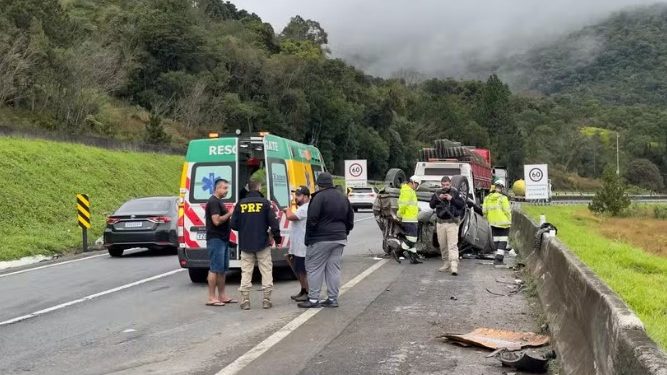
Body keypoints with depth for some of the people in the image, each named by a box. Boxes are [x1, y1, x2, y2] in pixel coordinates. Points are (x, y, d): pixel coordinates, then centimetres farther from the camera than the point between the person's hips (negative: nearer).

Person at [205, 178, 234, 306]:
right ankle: (211, 298, -5)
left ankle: (222, 296, 16)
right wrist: (230, 213, -15)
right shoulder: (213, 202, -12)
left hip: (223, 239, 10)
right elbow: (216, 221, -21)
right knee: (215, 268, -8)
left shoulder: (219, 202, 19)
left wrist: (230, 215, 12)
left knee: (223, 269, 11)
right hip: (215, 239, -10)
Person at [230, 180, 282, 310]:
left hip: (245, 244, 2)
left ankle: (245, 301, 5)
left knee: (246, 272, 7)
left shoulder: (241, 204, 0)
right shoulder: (265, 203, -6)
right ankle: (266, 300, 5)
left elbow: (234, 224, 1)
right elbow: (273, 222, -8)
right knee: (266, 271, 6)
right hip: (262, 244, -2)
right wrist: (277, 237, 6)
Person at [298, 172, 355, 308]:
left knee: (314, 268, 1)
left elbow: (312, 220, -16)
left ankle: (313, 299, 1)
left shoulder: (319, 197, -13)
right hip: (339, 239, 7)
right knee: (334, 269, 10)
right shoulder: (343, 198, 13)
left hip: (321, 240, -7)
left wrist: (308, 238, -6)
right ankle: (332, 299, 12)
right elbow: (350, 220, 19)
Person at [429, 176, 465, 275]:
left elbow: (462, 205, -6)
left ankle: (454, 266, -21)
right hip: (440, 223, 4)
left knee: (453, 245, -13)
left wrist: (452, 199, -17)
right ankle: (446, 264, 22)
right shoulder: (437, 193, 10)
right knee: (442, 245, 9)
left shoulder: (455, 193, 0)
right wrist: (437, 198, -13)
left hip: (452, 223, -4)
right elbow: (431, 205, 4)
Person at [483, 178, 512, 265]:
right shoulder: (503, 198, -14)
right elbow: (507, 211, -12)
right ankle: (499, 258, -9)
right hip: (503, 223, -5)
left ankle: (499, 257, 19)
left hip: (493, 223, 5)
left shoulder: (487, 198, 2)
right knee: (503, 241, 0)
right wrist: (509, 221, 0)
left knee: (496, 240, 15)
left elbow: (484, 211, 6)